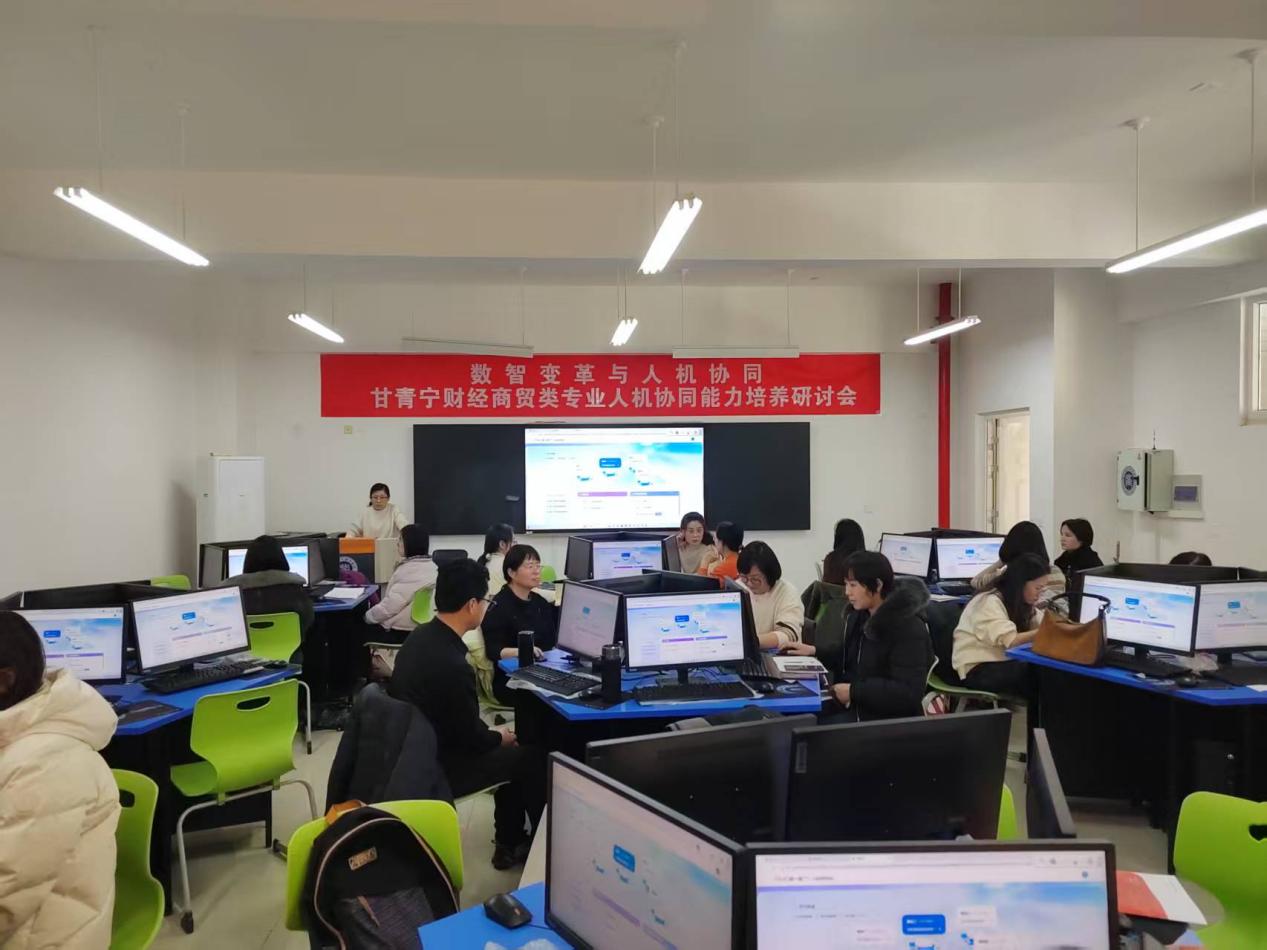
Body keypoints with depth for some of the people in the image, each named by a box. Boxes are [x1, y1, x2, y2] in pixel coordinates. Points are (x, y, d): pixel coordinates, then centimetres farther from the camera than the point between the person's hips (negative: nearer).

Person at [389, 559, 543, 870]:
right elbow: (472, 738, -18)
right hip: (434, 768, -9)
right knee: (530, 756, 5)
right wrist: (501, 737, 2)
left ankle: (509, 843, 30)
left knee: (507, 750, 20)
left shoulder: (420, 636, -3)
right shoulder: (453, 666, -32)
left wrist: (493, 733, 13)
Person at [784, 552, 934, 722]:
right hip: (851, 707, 8)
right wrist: (815, 652, 10)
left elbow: (909, 692, -23)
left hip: (889, 719, -8)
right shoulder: (858, 616, 9)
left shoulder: (909, 629, -16)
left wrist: (854, 691, -23)